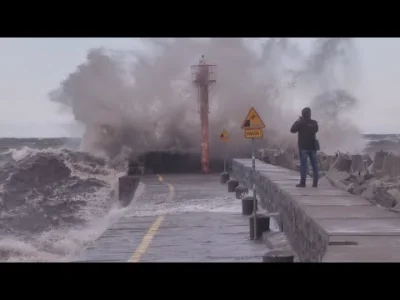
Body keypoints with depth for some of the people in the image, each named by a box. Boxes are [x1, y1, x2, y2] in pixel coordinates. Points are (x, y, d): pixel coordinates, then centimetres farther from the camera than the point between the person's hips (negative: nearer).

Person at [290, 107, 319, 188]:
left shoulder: (300, 123, -10)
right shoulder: (314, 123, 4)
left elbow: (292, 130, -1)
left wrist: (297, 121, 9)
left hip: (303, 146, -4)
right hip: (312, 146, 4)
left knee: (303, 164, -4)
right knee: (314, 164, 7)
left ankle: (303, 182, -8)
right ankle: (315, 182, 5)